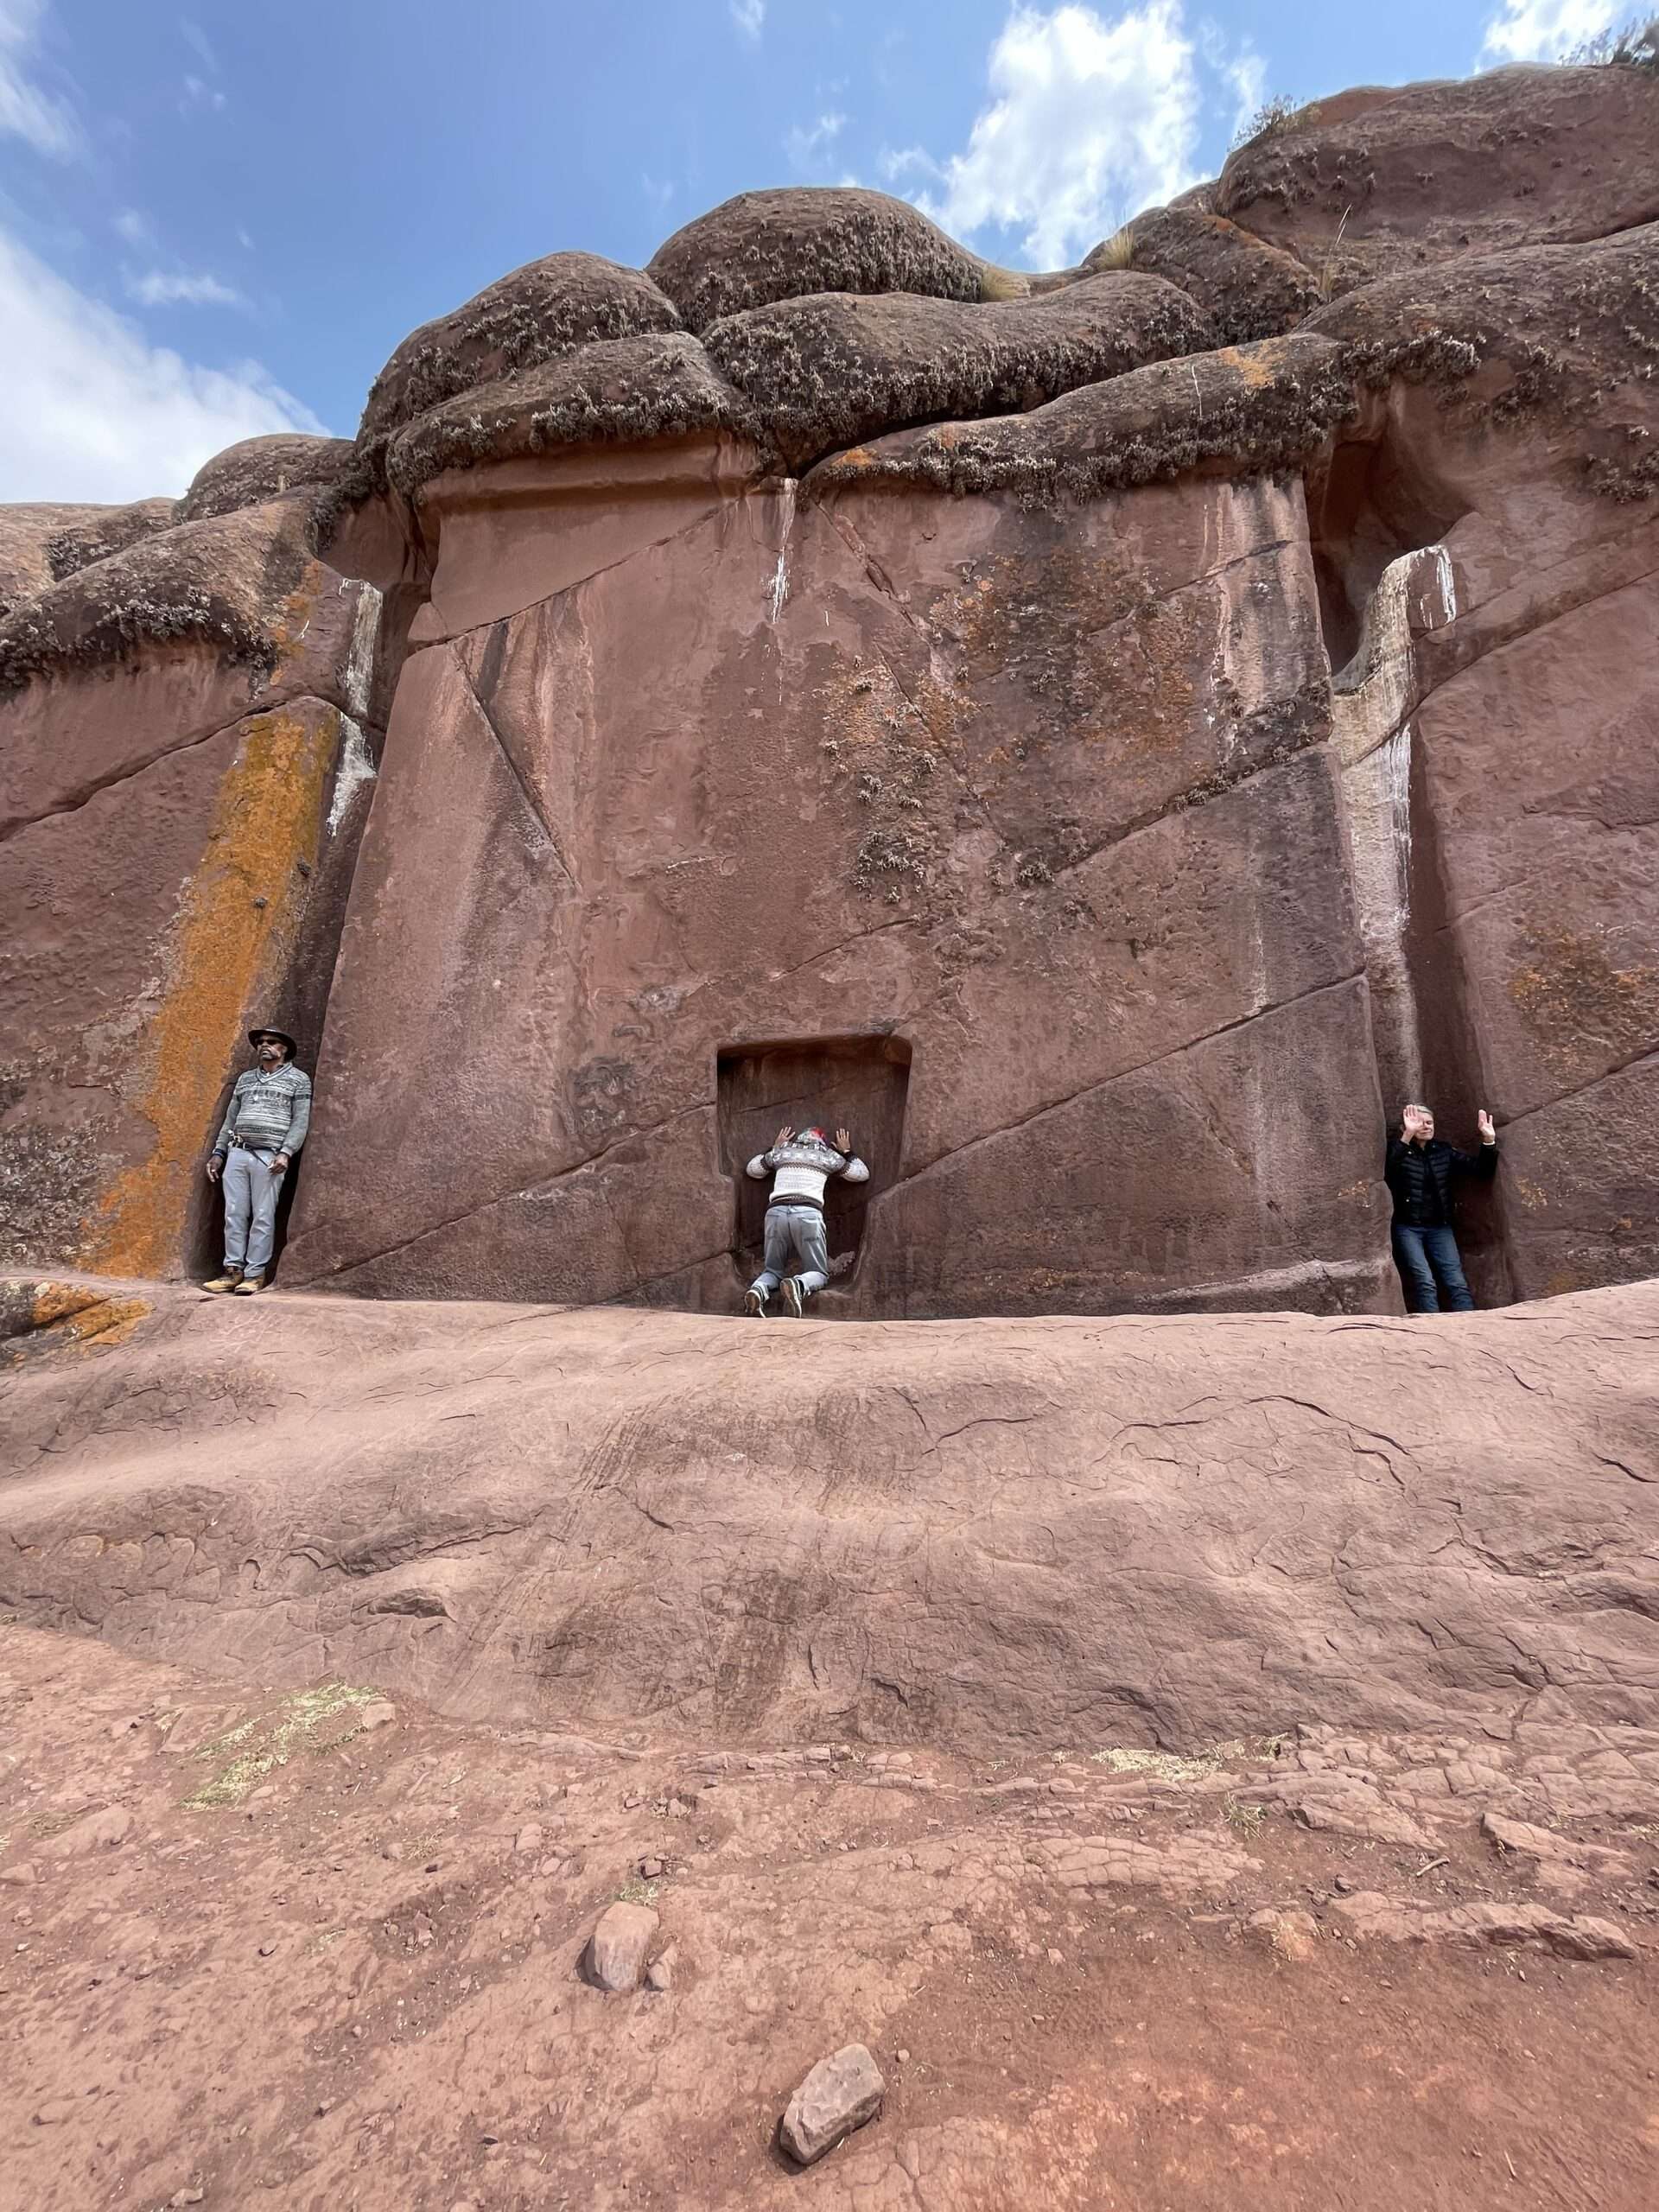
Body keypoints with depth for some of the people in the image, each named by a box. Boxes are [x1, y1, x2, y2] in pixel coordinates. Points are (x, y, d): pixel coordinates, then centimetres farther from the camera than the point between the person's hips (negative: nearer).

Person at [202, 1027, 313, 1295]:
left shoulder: (298, 1079, 5)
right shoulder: (245, 1078, 20)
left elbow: (300, 1121, -2)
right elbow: (230, 1119, 22)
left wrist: (286, 1153, -13)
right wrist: (218, 1152, 15)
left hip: (269, 1157, -5)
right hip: (237, 1153, 5)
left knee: (262, 1217, -3)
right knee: (234, 1214, 3)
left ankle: (254, 1274, 0)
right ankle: (233, 1270, 8)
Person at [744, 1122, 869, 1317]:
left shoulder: (783, 1151, 25)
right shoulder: (828, 1155, 21)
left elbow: (751, 1169, 40)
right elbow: (863, 1174, 31)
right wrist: (847, 1152, 45)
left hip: (776, 1211, 2)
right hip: (808, 1213, -2)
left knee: (773, 1270, 15)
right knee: (818, 1273, 7)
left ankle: (758, 1289, -20)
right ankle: (799, 1285, -28)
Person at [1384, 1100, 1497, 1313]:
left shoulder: (1443, 1150, 10)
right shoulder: (1397, 1149, -5)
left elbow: (1481, 1169, 8)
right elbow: (1387, 1170, -28)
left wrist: (1489, 1141, -8)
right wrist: (1407, 1136, -39)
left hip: (1439, 1227, 4)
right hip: (1407, 1228, -4)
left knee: (1457, 1284, -6)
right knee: (1425, 1283, -17)